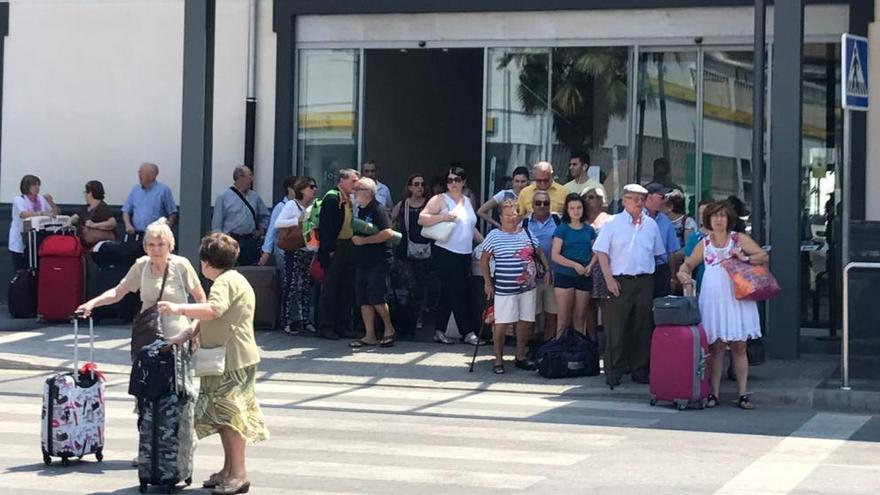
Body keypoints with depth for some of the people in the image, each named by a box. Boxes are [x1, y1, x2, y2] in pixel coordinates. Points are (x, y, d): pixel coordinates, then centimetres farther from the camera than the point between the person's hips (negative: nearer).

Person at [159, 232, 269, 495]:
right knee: (222, 416, 15)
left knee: (229, 414, -8)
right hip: (226, 359, 11)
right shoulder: (230, 279, 20)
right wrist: (191, 332, 4)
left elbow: (213, 310, -31)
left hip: (234, 361, -11)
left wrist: (180, 309, -29)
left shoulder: (226, 281, -14)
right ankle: (229, 470, 23)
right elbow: (210, 317, 19)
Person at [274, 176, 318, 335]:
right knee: (292, 286, -4)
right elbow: (277, 223, -13)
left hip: (310, 251, 5)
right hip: (294, 251, -5)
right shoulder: (292, 204, -4)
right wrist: (298, 220, -17)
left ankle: (306, 320, 15)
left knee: (307, 286, 8)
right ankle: (289, 321, 0)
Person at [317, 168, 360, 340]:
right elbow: (324, 226, -18)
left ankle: (343, 325, 19)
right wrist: (329, 250, -20)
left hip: (348, 247, 8)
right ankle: (326, 327, 4)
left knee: (347, 288, 11)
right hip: (335, 248, -8)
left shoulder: (349, 200, 13)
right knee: (330, 288, -1)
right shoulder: (332, 198, -13)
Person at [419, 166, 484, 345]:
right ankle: (466, 333, -3)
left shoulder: (467, 201, 16)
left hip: (465, 254, 6)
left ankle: (439, 331, 14)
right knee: (457, 293, -6)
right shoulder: (440, 200, -4)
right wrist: (443, 217, -21)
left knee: (448, 293, 9)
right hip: (446, 253, -6)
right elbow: (422, 219, -11)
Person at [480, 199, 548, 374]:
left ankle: (520, 357, 23)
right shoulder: (494, 236, -4)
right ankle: (498, 360, 6)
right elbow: (484, 260, 1)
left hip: (528, 287, 5)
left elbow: (538, 253, 19)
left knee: (525, 322, 9)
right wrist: (488, 282, -3)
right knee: (502, 323, -4)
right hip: (504, 288, -4)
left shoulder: (527, 233, 7)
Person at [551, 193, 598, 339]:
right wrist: (575, 265, -16)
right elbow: (555, 255, -8)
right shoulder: (562, 229, -2)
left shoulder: (589, 230, 10)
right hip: (564, 276, -4)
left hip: (584, 277, 4)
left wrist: (590, 266, -6)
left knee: (580, 317, 7)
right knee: (563, 319, -5)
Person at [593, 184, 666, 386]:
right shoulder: (612, 224, 1)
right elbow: (601, 252, -2)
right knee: (616, 329, -3)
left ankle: (640, 371, 14)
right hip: (620, 282, -4)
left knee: (643, 328, 6)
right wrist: (609, 279, -9)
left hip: (645, 282, 4)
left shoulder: (651, 225, 11)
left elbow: (657, 253, 18)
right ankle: (613, 372, 2)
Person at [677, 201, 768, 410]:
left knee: (738, 346, 0)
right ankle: (713, 394, 3)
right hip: (713, 299, 1)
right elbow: (688, 263, 19)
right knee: (715, 347, 1)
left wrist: (745, 259, -13)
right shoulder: (704, 244, 13)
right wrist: (683, 272, -3)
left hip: (736, 297, -1)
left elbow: (764, 256, 4)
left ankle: (742, 394, 3)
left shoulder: (739, 239, 7)